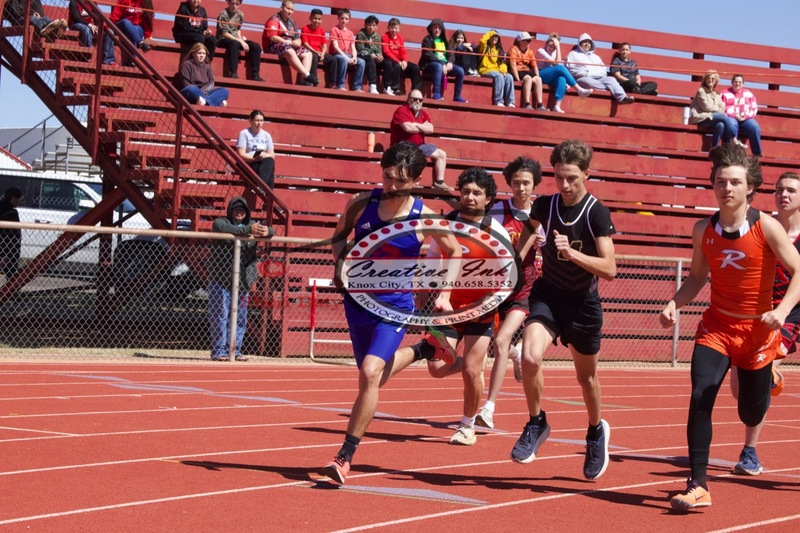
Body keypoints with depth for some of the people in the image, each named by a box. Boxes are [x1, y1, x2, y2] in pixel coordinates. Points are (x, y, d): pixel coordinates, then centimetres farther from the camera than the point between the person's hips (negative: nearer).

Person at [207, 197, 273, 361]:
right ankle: (218, 351, -4)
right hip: (221, 279, -5)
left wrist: (267, 231, -28)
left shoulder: (252, 225, 14)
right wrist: (248, 230, -36)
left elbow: (270, 231, -1)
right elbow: (223, 229, -23)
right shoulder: (220, 222, 1)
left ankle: (234, 350, 14)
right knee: (220, 316, -6)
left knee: (239, 318, 7)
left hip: (243, 280, 5)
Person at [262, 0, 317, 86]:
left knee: (308, 54, -9)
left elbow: (298, 39, 18)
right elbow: (273, 38, -17)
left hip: (290, 46, 8)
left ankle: (304, 79, -29)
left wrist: (296, 42, -8)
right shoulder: (274, 20, -4)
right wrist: (289, 42, -15)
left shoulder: (291, 22, 20)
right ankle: (307, 75, -43)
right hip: (274, 46, -8)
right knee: (290, 51, -38)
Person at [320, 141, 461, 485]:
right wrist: (340, 262, -7)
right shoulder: (361, 204, -7)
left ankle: (345, 457, -14)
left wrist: (444, 295, 0)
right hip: (358, 300, 4)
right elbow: (340, 235, 13)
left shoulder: (424, 218, -12)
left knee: (370, 373, -23)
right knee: (373, 376, 20)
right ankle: (422, 350, 54)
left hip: (395, 307, -4)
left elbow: (454, 252, 5)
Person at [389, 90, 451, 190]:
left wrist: (416, 125, -15)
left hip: (419, 145, 8)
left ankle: (439, 182, 3)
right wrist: (423, 127, -5)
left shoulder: (423, 114, 12)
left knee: (442, 154, 3)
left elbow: (430, 129, -2)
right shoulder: (402, 111, -10)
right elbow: (408, 128, -23)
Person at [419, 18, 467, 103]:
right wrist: (442, 64, -22)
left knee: (460, 71, -15)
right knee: (439, 66, -40)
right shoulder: (427, 40, 1)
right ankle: (436, 94, -43)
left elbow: (451, 54, 12)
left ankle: (457, 96, -6)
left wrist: (450, 62, -12)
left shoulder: (444, 40, 20)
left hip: (445, 64, 6)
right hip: (430, 64, -6)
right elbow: (428, 55, -12)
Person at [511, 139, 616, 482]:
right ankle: (536, 424, -2)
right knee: (530, 357, -25)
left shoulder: (597, 213, -16)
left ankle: (596, 431, 43)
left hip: (583, 302, -1)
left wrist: (571, 252, -34)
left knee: (586, 376, 14)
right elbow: (529, 233, 18)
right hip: (548, 295, 2)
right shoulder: (544, 206, -6)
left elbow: (609, 269, -23)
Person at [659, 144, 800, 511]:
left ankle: (768, 374, 51)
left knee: (751, 414, 12)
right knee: (700, 398, -19)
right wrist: (675, 304, -7)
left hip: (757, 328, -2)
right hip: (716, 325, 2)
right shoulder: (703, 230, -3)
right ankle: (698, 486, -13)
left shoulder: (766, 227, -14)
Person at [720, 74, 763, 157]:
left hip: (746, 119, 2)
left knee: (755, 127, -29)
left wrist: (746, 115, -8)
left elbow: (754, 108, 12)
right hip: (731, 117, -2)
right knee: (732, 125, -39)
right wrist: (735, 115, -12)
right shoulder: (725, 94, 11)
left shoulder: (748, 93, 19)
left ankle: (757, 153, -26)